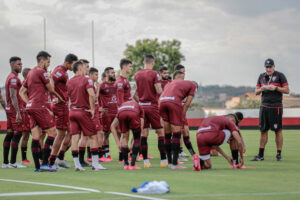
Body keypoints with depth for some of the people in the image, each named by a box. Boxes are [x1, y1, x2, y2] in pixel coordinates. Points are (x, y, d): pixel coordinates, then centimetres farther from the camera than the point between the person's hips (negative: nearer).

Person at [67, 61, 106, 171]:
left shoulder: (69, 82, 9)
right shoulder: (86, 80, -9)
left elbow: (69, 96, 13)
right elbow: (91, 95, -23)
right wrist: (92, 109, -15)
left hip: (72, 111, 5)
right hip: (84, 111, -5)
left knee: (75, 137, 2)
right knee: (92, 137, 3)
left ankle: (77, 164, 0)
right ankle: (95, 164, 2)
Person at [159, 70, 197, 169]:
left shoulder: (169, 84, 37)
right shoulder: (192, 85, 23)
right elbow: (187, 104, 12)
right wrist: (182, 116, 13)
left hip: (162, 102, 5)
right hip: (174, 103, -5)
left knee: (167, 134, 14)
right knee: (176, 134, 0)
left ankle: (169, 162, 18)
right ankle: (174, 163, -3)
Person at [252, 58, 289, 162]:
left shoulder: (280, 76, 0)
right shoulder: (261, 76, 15)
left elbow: (287, 90, -2)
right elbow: (256, 92, 16)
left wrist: (276, 88, -16)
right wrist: (261, 89, -6)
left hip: (276, 107, -5)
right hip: (264, 106, 5)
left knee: (278, 131, -4)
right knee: (263, 130, 5)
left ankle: (279, 154, 1)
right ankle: (260, 155, 9)